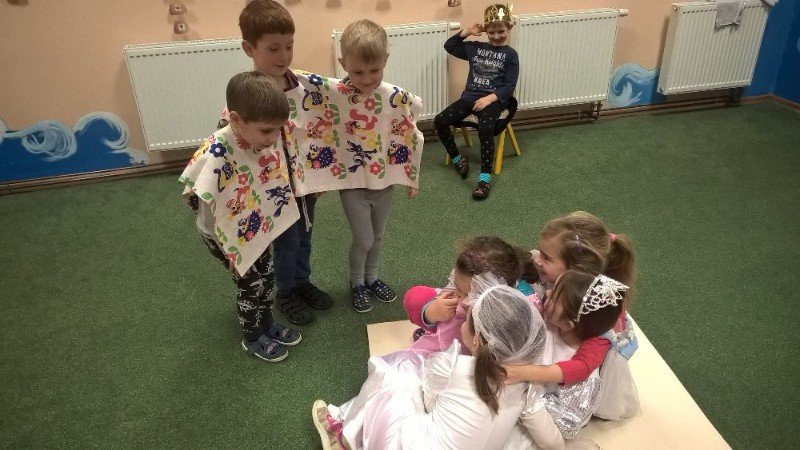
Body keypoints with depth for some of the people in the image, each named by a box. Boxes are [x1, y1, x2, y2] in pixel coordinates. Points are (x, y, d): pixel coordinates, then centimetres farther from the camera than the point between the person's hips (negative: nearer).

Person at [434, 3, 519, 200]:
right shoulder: (475, 48, 15)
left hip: (493, 100, -4)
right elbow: (449, 46, 19)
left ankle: (485, 177, -30)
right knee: (440, 121, -16)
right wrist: (467, 32, 8)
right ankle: (458, 159, 4)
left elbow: (509, 87, -3)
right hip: (470, 96, 5)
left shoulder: (510, 54, 4)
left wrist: (489, 98, -18)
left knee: (485, 128, -36)